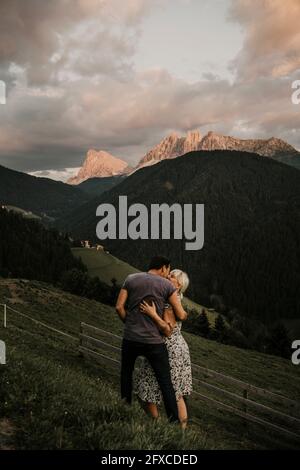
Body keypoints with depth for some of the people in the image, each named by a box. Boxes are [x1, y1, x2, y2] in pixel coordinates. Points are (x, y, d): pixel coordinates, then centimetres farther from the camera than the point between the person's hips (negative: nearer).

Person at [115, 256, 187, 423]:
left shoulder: (131, 279, 3)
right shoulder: (167, 285, -3)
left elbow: (119, 307, -2)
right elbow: (181, 315, -4)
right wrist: (185, 313, 18)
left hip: (131, 338, 3)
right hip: (154, 341, -2)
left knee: (126, 374, 24)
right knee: (166, 383, 8)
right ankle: (174, 421, 11)